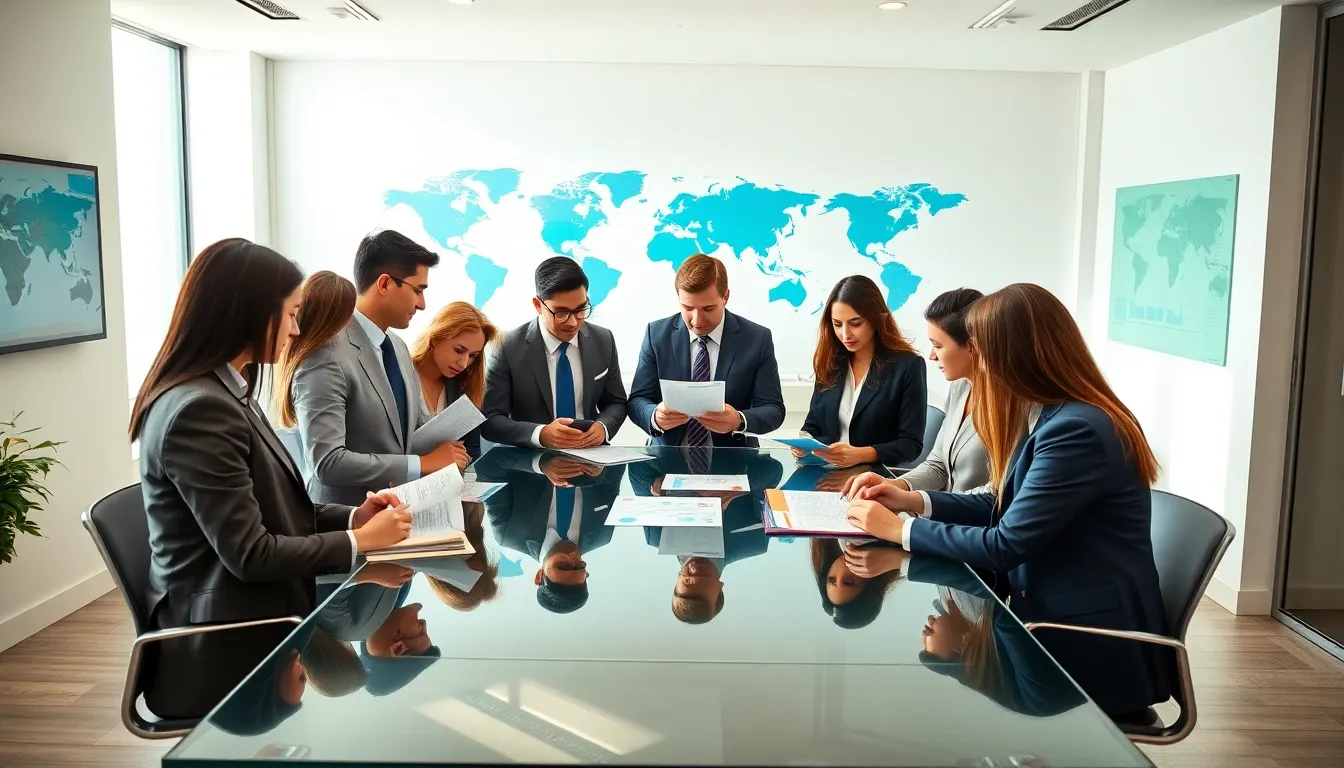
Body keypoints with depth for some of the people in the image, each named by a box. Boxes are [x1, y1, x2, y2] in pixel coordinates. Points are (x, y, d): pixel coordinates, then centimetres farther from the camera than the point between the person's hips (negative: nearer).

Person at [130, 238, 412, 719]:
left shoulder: (224, 394, 9)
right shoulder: (200, 410, -22)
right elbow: (250, 553, -22)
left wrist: (354, 517, -1)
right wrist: (360, 541, -13)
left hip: (251, 624, 9)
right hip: (228, 653, -9)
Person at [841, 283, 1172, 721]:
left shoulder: (1078, 430, -24)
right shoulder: (1049, 416, 6)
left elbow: (1005, 546, -23)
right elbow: (1006, 507, 12)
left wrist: (900, 529, -14)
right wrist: (913, 501, 2)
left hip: (1091, 644, -8)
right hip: (1055, 617, 8)